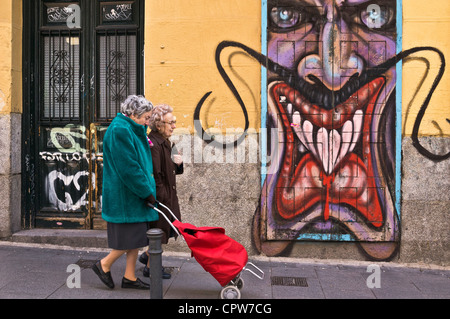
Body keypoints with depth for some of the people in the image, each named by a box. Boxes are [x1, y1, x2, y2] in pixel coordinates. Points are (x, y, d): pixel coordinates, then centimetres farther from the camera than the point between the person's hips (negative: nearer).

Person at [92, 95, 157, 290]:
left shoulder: (132, 130, 16)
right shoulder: (120, 130, -17)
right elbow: (128, 168, -22)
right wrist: (147, 192, -16)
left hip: (134, 194, 10)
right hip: (124, 195, -10)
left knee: (136, 237, 12)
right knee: (130, 237, -3)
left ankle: (130, 277, 21)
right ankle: (104, 265, 16)